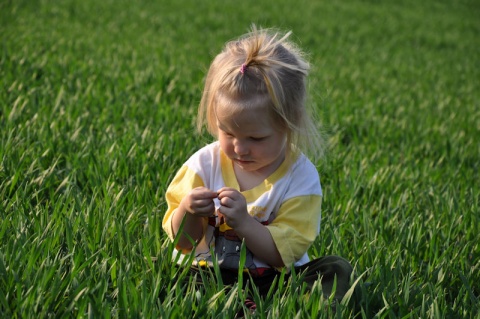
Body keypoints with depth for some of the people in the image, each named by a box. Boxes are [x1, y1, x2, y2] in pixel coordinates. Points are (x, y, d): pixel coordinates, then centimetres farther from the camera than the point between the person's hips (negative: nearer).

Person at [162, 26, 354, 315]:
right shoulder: (204, 164, -3)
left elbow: (284, 253, -12)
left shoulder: (300, 177, -9)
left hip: (272, 279, -1)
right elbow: (183, 243, 1)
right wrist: (187, 212, -21)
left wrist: (243, 222, -27)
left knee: (337, 270, -22)